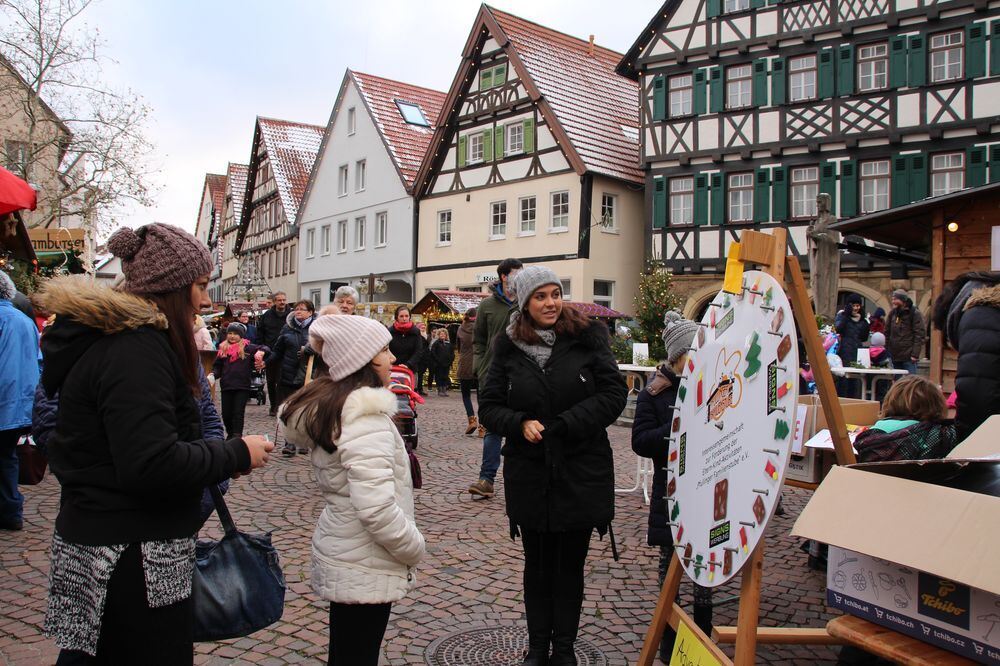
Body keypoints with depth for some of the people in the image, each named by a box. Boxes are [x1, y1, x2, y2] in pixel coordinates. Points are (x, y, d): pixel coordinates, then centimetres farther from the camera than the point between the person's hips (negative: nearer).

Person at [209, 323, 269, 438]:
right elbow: (217, 366, 11)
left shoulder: (247, 348, 1)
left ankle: (237, 436, -1)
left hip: (242, 387, -3)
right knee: (226, 413, 9)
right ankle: (230, 434, 30)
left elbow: (266, 349, -2)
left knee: (238, 413, -3)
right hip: (226, 386, 3)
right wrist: (213, 375, -7)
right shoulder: (223, 349, 10)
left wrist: (261, 352, -24)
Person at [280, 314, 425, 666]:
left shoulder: (328, 406, 5)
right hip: (364, 569, -9)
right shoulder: (366, 416, -24)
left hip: (340, 555, 9)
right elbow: (377, 508, -30)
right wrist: (414, 547, -15)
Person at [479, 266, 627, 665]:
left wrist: (564, 424, -17)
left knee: (570, 566, 12)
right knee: (537, 565, 15)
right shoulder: (508, 346, 1)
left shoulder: (587, 337, -5)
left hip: (581, 473, -1)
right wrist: (520, 424, -18)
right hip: (529, 475, 1)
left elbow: (614, 393, -9)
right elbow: (489, 406, 2)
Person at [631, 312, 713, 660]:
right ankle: (668, 635, 28)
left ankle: (704, 633, 27)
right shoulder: (655, 392, -3)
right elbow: (640, 441, -8)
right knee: (669, 560, 11)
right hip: (670, 492, -1)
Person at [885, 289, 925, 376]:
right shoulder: (892, 313, 12)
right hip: (895, 356, 6)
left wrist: (915, 354, -16)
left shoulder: (914, 314, -5)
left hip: (909, 357, -6)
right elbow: (887, 333, 16)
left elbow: (920, 335, -9)